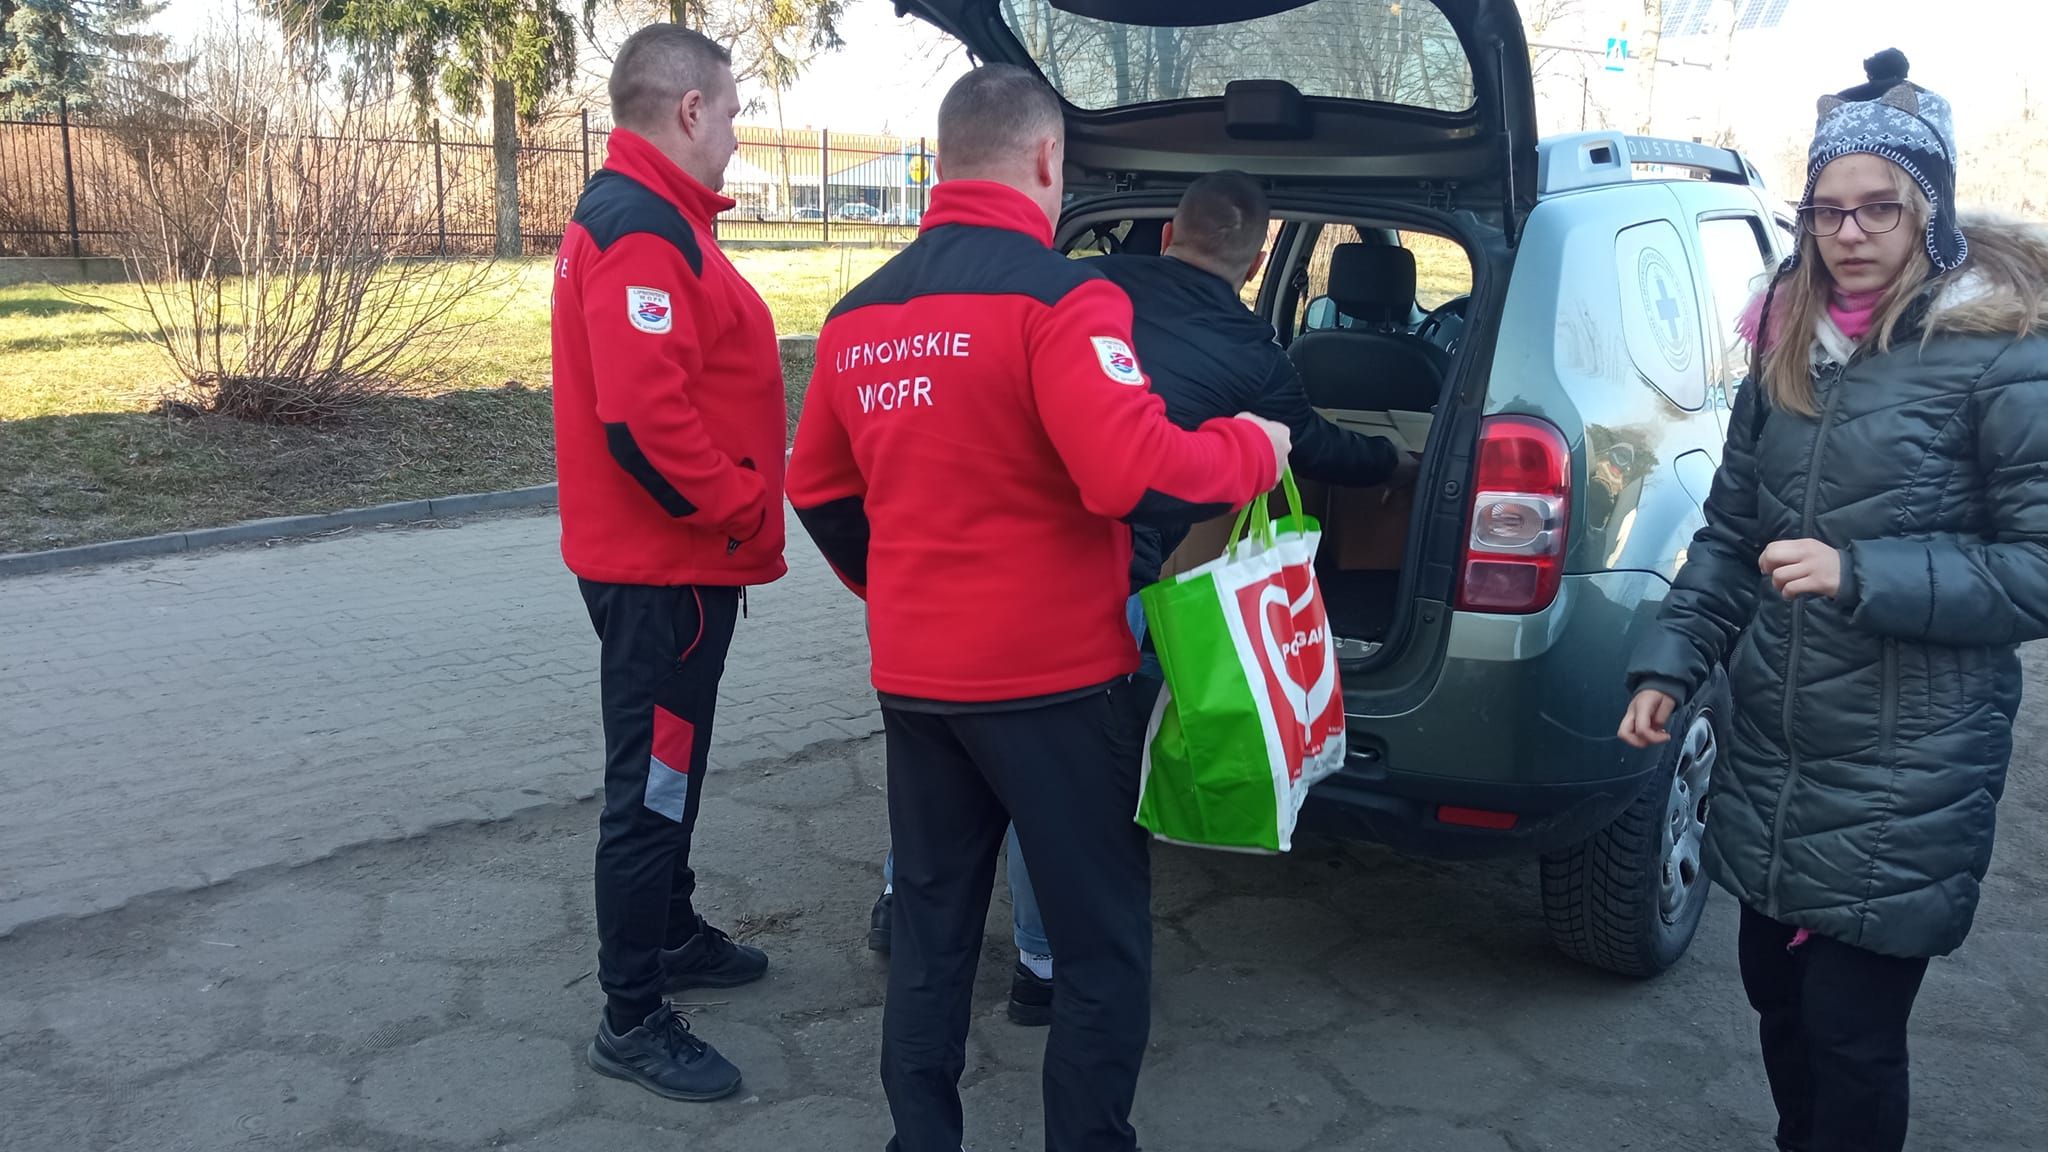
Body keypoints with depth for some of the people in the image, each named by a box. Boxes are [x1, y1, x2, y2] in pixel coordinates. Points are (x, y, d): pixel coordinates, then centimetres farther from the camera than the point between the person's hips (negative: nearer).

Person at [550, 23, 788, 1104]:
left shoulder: (640, 217, 15)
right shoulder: (644, 232, -20)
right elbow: (644, 416, -29)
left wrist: (740, 508, 14)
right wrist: (744, 512, -19)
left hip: (668, 558, 11)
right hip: (666, 566, -11)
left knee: (668, 765, 22)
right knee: (653, 784, -1)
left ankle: (670, 933, 40)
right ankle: (632, 1020, 11)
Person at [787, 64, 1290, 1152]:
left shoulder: (860, 313, 8)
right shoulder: (1056, 295, -14)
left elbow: (817, 487, 16)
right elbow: (1134, 473, -25)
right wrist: (1250, 451, -8)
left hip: (913, 681, 7)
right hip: (1051, 681, -7)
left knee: (930, 933, 18)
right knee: (1103, 950, 8)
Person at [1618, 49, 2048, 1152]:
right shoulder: (1788, 348, 8)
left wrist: (1861, 575, -22)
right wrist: (1668, 666, 4)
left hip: (1903, 785, -5)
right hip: (1768, 760, 6)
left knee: (1851, 1041, 3)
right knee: (1777, 999, 18)